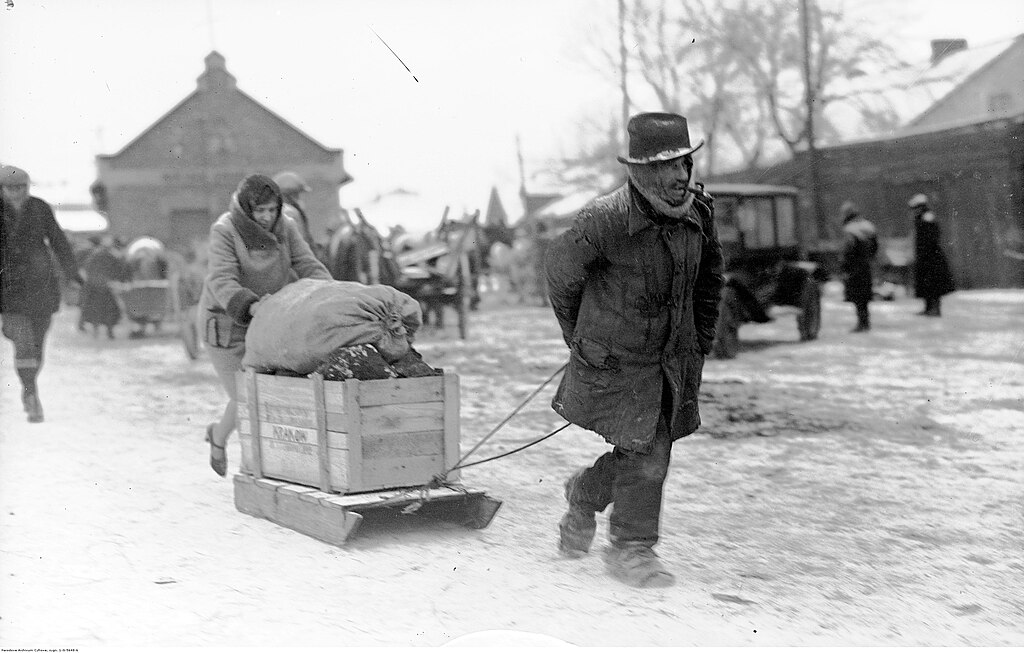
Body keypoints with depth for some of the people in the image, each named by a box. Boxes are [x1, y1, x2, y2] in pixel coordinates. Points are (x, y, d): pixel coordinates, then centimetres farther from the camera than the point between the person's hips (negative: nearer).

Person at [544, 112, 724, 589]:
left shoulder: (699, 214, -5)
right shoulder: (605, 220, -23)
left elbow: (710, 277, 14)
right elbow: (560, 271, -6)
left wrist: (701, 340, 14)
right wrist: (580, 340, 5)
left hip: (675, 358, 6)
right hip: (616, 359, -6)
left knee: (650, 451, 12)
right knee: (644, 452, -6)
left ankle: (582, 500, 41)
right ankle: (632, 550, 14)